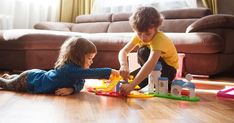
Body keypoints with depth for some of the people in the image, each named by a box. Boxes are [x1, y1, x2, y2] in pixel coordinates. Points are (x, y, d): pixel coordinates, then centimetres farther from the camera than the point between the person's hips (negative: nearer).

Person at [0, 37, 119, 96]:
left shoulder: (74, 67, -14)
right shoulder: (69, 69, -41)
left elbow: (80, 83, -14)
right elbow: (90, 73, -53)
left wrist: (71, 89, -36)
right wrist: (109, 71, -54)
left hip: (39, 74, 8)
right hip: (29, 79, -8)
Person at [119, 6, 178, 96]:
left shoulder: (159, 39, -34)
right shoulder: (139, 35, -14)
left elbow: (151, 63, -48)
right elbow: (123, 51, -22)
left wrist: (132, 85, -57)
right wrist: (124, 66, -46)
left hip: (168, 71, -7)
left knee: (143, 52, -28)